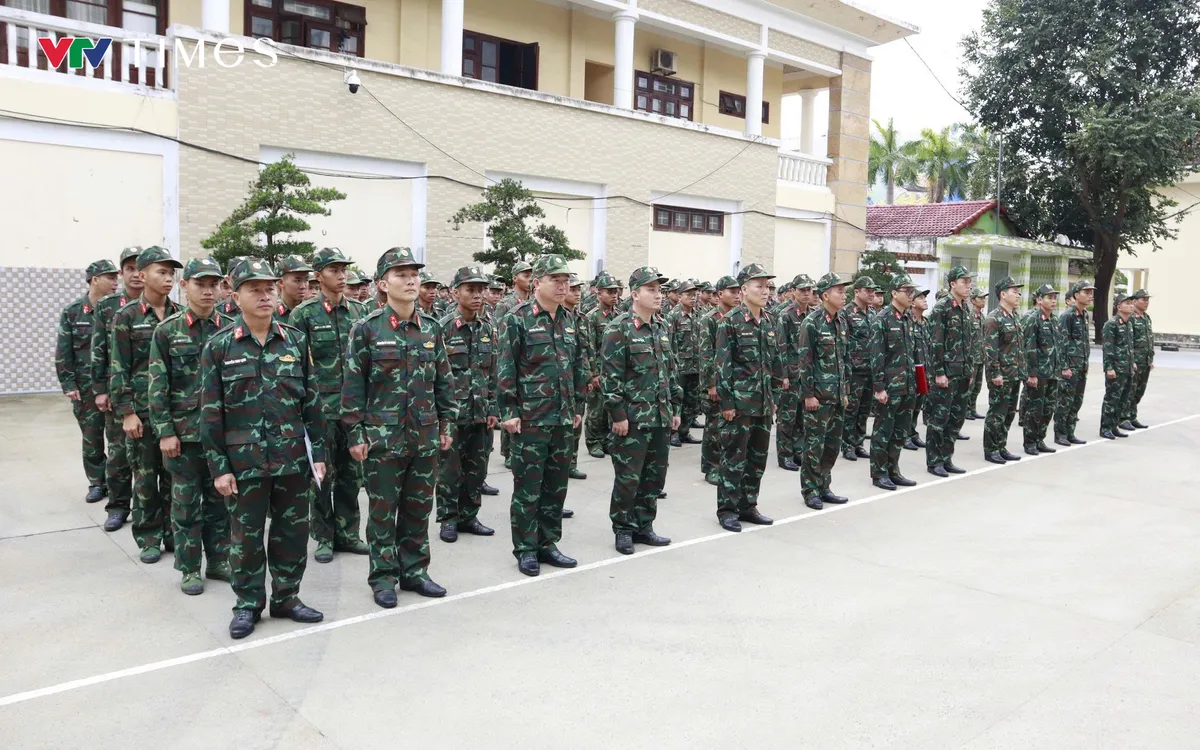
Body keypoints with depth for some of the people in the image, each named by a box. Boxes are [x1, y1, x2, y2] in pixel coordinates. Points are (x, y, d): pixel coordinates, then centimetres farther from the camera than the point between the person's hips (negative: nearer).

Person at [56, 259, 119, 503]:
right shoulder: (72, 312, 2)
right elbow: (63, 352, 3)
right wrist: (68, 384, -4)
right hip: (86, 387, 1)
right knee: (92, 437, 8)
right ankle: (97, 483, 21)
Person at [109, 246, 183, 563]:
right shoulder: (127, 317, -3)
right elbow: (119, 368, -5)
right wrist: (126, 412, -10)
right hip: (142, 409, -2)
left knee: (174, 473, 9)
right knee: (145, 475, 6)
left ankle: (172, 532, 21)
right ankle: (148, 538, 18)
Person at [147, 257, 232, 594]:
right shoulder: (167, 330, -3)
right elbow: (157, 386, -5)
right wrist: (165, 432, -9)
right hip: (183, 430, -2)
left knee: (220, 497, 11)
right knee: (186, 501, 7)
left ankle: (218, 560, 25)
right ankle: (189, 569, 19)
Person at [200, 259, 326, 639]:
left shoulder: (295, 341, 3)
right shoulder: (219, 346, -4)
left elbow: (311, 401, 6)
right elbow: (211, 412, -4)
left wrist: (319, 452, 3)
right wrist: (219, 466, -7)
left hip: (292, 458, 2)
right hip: (244, 460, -2)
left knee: (293, 530, 11)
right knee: (246, 534, 9)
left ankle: (286, 597, 29)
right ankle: (248, 604, 26)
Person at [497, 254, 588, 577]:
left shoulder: (569, 320, 12)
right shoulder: (517, 319, -9)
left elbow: (579, 366, 18)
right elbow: (505, 369, -11)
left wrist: (578, 407, 15)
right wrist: (508, 412, -14)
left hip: (563, 418, 6)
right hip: (530, 418, -6)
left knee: (556, 484, 13)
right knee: (528, 486, 2)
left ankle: (547, 543, 25)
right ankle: (525, 549, 15)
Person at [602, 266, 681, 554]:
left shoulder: (663, 328, 12)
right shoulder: (619, 328, -10)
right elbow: (611, 374, -14)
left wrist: (675, 408, 15)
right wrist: (618, 414, -16)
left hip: (660, 417, 7)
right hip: (632, 417, -7)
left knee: (655, 475, 12)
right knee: (628, 477, 1)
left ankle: (643, 526, 26)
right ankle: (623, 529, 17)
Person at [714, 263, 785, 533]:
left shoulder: (768, 322, 10)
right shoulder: (730, 322, -10)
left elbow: (775, 361, 16)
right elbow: (723, 365, -13)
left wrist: (775, 397, 14)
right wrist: (726, 403, -15)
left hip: (763, 404, 7)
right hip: (739, 403, -7)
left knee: (758, 457, 12)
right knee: (735, 457, 0)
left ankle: (748, 506, 24)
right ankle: (727, 510, 11)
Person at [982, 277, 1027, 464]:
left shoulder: (1016, 317, 15)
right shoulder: (993, 318, -14)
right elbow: (989, 349, -19)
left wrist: (1022, 370, 17)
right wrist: (995, 373, -22)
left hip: (1015, 376, 9)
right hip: (1001, 377, -9)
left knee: (1009, 413, 13)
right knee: (997, 413, -3)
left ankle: (1001, 448, 22)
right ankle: (990, 450, 6)